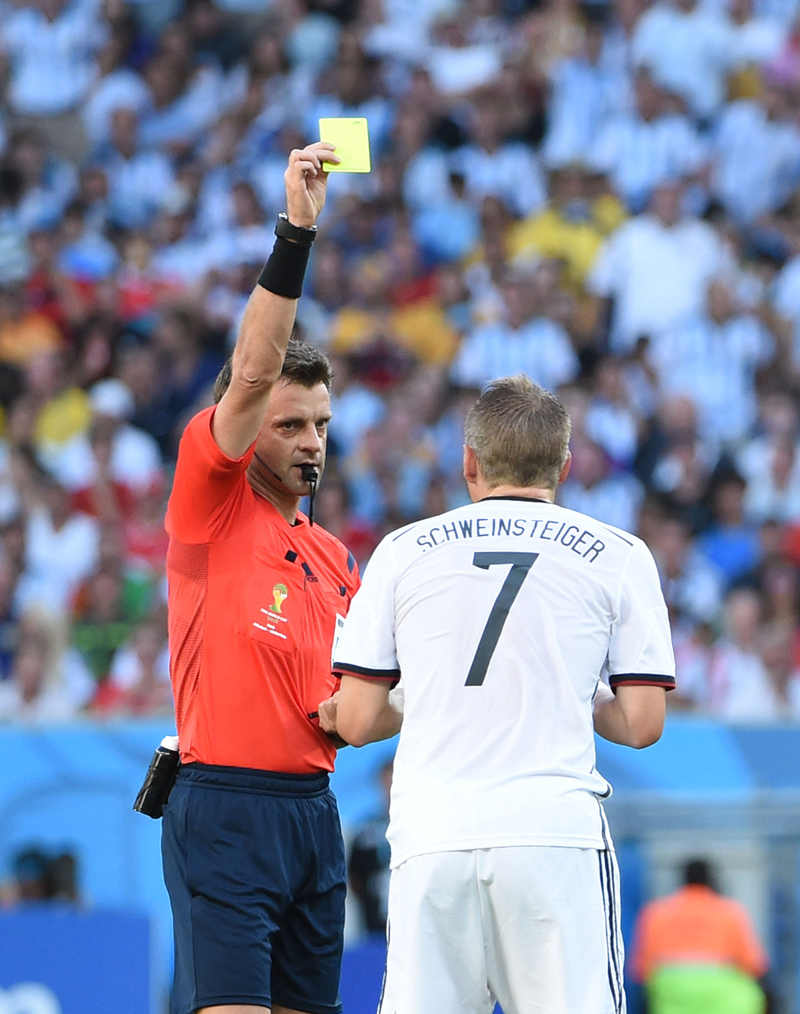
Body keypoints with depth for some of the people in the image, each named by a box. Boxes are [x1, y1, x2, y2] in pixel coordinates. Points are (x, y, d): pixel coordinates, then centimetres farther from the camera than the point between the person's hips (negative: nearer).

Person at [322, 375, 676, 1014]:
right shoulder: (619, 555, 8)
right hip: (557, 832, -1)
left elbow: (355, 721, 10)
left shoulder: (402, 552, 12)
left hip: (431, 837, 2)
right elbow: (642, 725, 4)